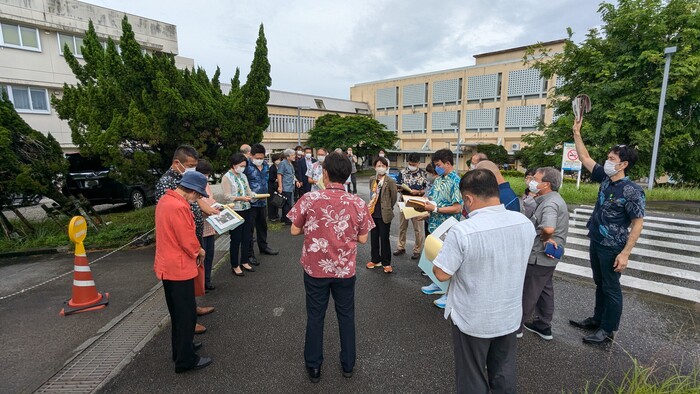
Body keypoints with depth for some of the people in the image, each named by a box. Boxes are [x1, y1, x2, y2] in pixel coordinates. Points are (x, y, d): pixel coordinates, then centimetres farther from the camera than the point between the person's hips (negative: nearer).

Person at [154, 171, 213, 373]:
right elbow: (188, 240, -23)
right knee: (186, 314, 4)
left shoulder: (166, 199, 6)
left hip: (168, 265, 10)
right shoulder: (179, 207, -26)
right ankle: (186, 360, 17)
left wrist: (195, 249, 5)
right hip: (179, 268, -10)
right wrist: (199, 251, -3)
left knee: (177, 311, 23)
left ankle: (181, 347, 38)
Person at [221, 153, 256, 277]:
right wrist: (241, 198, -28)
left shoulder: (243, 176, 11)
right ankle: (235, 266, 18)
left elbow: (248, 191, 11)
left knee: (246, 238, 14)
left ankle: (244, 262, 29)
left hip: (246, 211, 7)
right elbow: (227, 196, -15)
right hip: (235, 212, -6)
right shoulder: (227, 177, -9)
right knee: (235, 239, 4)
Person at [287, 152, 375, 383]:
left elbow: (295, 231, -6)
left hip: (315, 268, 0)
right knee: (346, 316, 19)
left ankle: (313, 367, 32)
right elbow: (363, 238, -5)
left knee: (315, 317, 17)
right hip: (345, 269, 1)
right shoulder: (357, 203, -12)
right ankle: (348, 364, 35)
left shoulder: (309, 199, -15)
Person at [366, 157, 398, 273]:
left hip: (384, 214, -5)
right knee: (374, 238, 14)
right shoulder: (372, 179, 5)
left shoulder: (390, 181, -12)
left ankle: (386, 263, 16)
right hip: (373, 213, 5)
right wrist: (372, 206, 13)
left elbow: (394, 197, -4)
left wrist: (387, 208, 6)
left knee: (384, 239, 3)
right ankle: (375, 259, 29)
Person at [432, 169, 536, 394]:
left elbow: (442, 274, -20)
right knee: (504, 373, 26)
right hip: (510, 316, 5)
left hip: (472, 320, -5)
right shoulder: (525, 223, -9)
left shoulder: (462, 231, -29)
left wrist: (440, 255, -1)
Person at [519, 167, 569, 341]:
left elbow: (548, 228, -42)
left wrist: (544, 239, -23)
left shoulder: (550, 203, -24)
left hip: (539, 257, -10)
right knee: (544, 290, 20)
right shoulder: (550, 200, 9)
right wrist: (546, 239, -1)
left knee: (527, 293, 5)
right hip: (547, 256, 10)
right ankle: (543, 326, 35)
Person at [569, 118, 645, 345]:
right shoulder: (605, 179, 1)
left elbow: (638, 223, -17)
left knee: (611, 287, 6)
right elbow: (585, 159, 8)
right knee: (599, 283, 18)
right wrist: (577, 133, 3)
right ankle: (597, 319, 33)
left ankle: (608, 330, 20)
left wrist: (625, 253, -21)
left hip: (612, 248, -7)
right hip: (596, 242, 7)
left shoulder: (632, 191, -18)